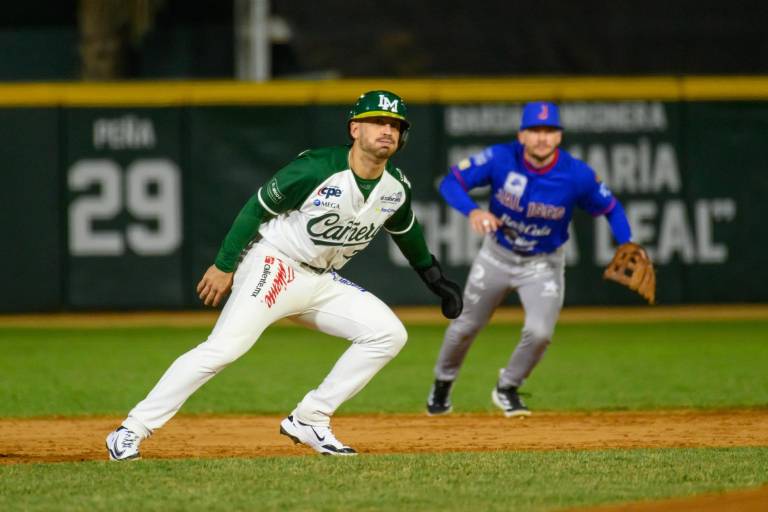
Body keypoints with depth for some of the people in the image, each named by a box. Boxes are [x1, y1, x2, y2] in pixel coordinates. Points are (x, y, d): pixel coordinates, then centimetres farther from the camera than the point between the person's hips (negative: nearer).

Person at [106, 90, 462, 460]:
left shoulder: (396, 188, 0)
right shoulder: (316, 169, -19)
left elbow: (406, 233, 21)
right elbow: (258, 207, -12)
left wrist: (436, 280, 27)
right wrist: (224, 266, -11)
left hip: (322, 282, 7)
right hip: (273, 267, -7)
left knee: (388, 333, -7)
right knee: (224, 348, -23)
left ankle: (309, 421, -1)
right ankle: (131, 432, -20)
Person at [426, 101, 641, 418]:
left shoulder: (578, 176, -24)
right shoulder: (500, 159, -24)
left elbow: (611, 208, -9)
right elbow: (451, 182, -22)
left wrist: (627, 246, -26)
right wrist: (472, 210, -42)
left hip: (543, 264, -1)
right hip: (497, 256, 1)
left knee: (539, 332, -19)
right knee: (465, 326, 14)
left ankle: (507, 389, 12)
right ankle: (443, 383, 44)